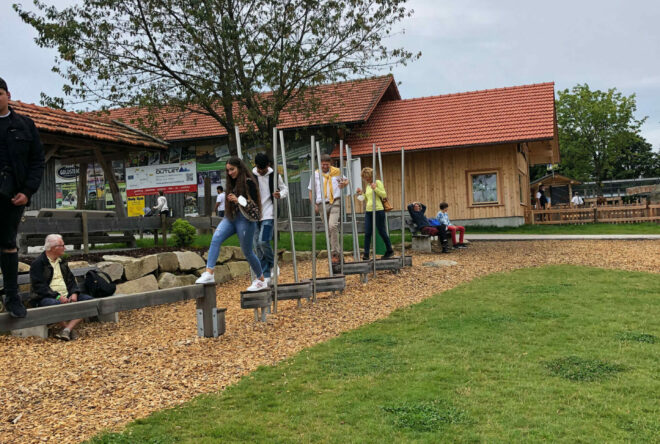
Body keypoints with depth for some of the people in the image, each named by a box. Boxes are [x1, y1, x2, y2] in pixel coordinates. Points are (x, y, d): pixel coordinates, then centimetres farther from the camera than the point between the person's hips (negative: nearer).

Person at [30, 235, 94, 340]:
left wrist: (74, 293, -3)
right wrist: (57, 296, -21)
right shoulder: (38, 263, -3)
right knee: (54, 304, -42)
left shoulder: (61, 261, 20)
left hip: (67, 296, 7)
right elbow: (39, 286, -12)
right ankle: (69, 329, -19)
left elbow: (70, 279, 18)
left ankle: (67, 329, -28)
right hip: (46, 297, -7)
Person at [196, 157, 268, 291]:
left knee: (247, 251, 3)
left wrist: (238, 200, -22)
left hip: (245, 219, -7)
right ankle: (209, 274, -26)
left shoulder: (249, 182, -9)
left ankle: (261, 281, 22)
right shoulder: (232, 183, 14)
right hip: (230, 217, 7)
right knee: (216, 239, -19)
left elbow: (254, 203, -13)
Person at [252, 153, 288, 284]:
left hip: (269, 214, -3)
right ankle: (266, 275, 11)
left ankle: (273, 265, 9)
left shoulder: (275, 176, 2)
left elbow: (285, 189, 12)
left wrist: (280, 194, -11)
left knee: (263, 241, -17)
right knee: (257, 245, 2)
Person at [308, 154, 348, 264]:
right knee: (329, 230, 8)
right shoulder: (315, 174, 8)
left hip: (335, 202, -2)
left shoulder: (337, 172, 8)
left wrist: (345, 183, 0)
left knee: (333, 226, -23)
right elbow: (311, 191, 13)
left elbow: (346, 180, 26)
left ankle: (335, 253, -19)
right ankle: (338, 252, 22)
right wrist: (314, 204, -1)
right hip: (322, 204, 3)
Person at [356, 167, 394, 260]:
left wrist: (375, 188, -20)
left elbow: (384, 195, -10)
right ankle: (366, 254, -4)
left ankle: (389, 250, 20)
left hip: (378, 210, -7)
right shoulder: (367, 186, 18)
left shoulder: (377, 183, -3)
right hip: (368, 211, 7)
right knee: (367, 233, -2)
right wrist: (361, 193, 11)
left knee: (382, 231, 2)